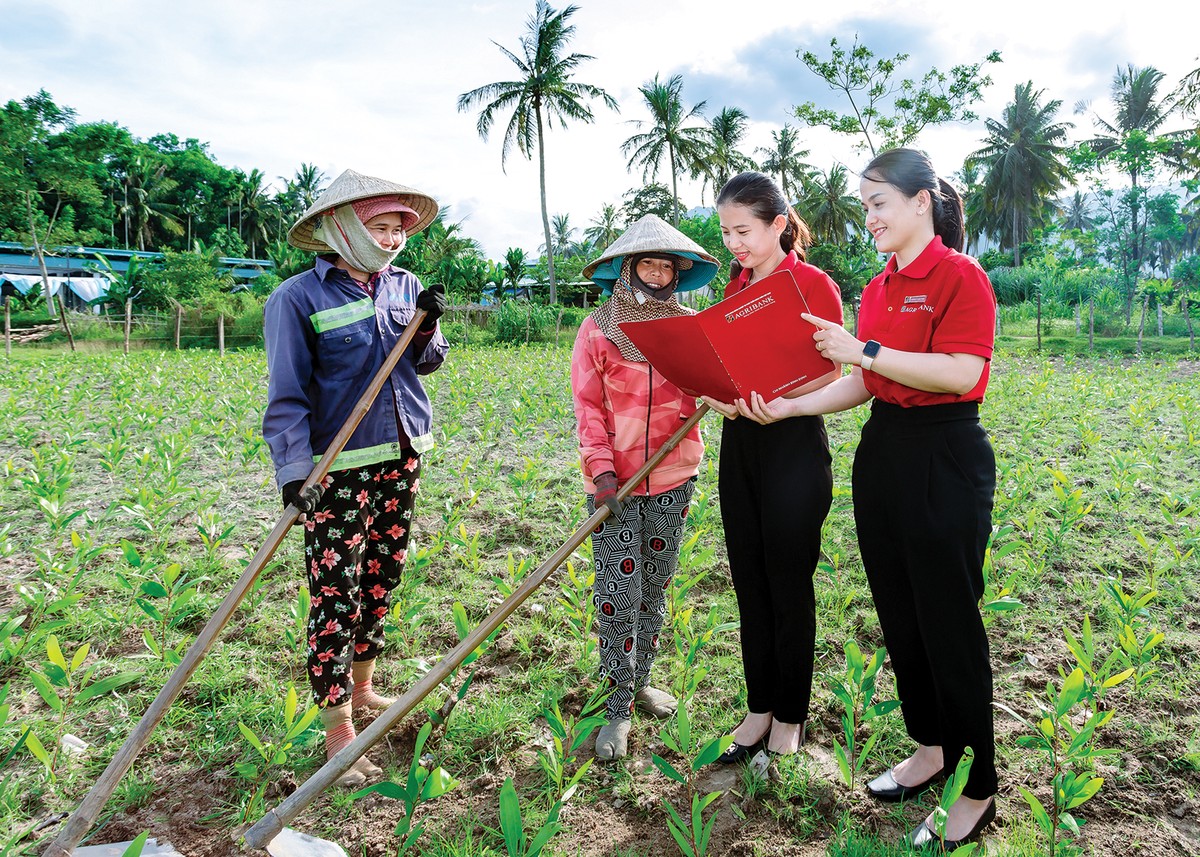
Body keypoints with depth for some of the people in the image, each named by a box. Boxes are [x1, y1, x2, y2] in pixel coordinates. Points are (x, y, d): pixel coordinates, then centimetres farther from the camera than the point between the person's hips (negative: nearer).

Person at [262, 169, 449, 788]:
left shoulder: (404, 285, 7)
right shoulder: (298, 297, -10)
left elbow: (424, 363, 12)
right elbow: (287, 393, -12)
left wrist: (428, 329, -8)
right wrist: (294, 470, -19)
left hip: (401, 457, 6)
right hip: (338, 465, -6)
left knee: (381, 580, 17)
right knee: (335, 594, -2)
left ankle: (361, 687, 36)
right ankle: (337, 731, 9)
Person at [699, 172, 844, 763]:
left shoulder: (813, 285, -7)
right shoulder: (735, 288, 12)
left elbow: (830, 374, -10)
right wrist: (713, 391, -6)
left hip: (793, 444, -6)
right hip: (739, 442, 7)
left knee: (789, 587, 4)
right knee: (749, 585, 12)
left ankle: (790, 716, 23)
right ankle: (759, 708, 27)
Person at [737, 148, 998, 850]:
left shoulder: (960, 277, -11)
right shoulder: (878, 289, 12)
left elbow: (960, 372, -22)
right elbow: (861, 384, 11)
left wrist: (865, 349, -21)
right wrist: (789, 406, -1)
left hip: (947, 460, -8)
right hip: (882, 452, 8)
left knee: (950, 626, 0)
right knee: (898, 614, 16)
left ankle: (979, 791, 18)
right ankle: (931, 748, 35)